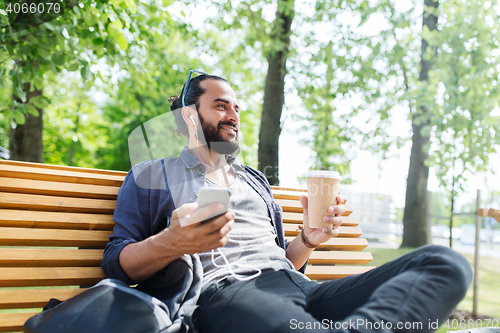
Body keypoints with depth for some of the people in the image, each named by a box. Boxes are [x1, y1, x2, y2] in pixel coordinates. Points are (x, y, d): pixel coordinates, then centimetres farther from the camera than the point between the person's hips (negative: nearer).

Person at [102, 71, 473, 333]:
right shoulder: (151, 176, 19)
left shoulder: (256, 180, 36)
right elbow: (116, 262, 8)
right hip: (220, 291, -7)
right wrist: (171, 243, -14)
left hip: (297, 287, 8)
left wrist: (308, 239, 11)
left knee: (445, 262, -22)